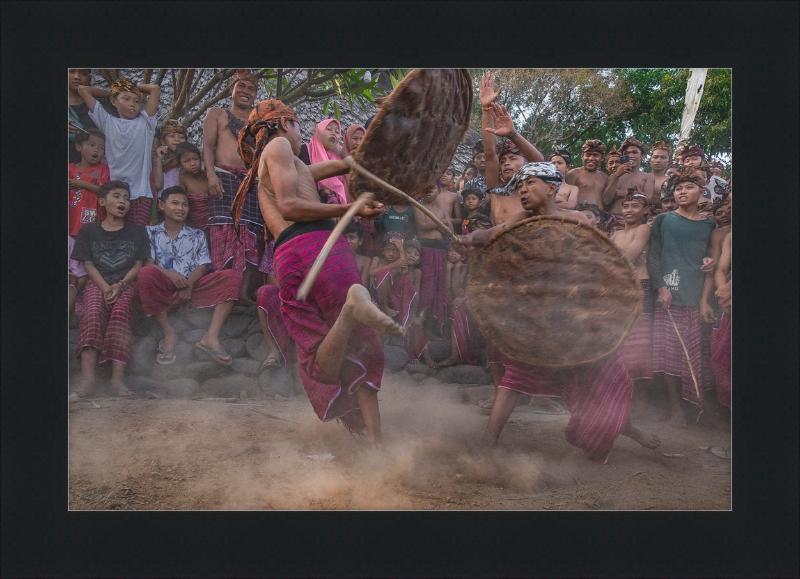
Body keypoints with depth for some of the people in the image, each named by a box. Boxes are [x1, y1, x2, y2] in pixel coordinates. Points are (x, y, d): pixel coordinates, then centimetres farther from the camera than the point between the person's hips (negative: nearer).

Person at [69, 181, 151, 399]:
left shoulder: (137, 231, 17)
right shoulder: (89, 230, 17)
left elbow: (138, 265, 8)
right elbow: (88, 264, 8)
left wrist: (120, 285, -12)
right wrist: (105, 287, -12)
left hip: (127, 284, 0)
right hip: (97, 284, 0)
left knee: (120, 312, -34)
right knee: (93, 312, -33)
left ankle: (117, 379, -45)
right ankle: (87, 380, -49)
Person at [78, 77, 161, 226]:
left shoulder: (145, 123, 11)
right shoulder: (108, 123, 14)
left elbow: (156, 89, 4)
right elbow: (83, 89, 16)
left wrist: (135, 87, 17)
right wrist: (111, 92, 22)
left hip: (140, 193, -1)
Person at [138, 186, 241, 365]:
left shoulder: (197, 235, 20)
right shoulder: (152, 233, 15)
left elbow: (202, 266, 7)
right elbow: (147, 263, 0)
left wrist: (188, 285, -14)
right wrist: (168, 273, -22)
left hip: (193, 286, 2)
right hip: (164, 288, -2)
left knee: (232, 276, -21)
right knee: (146, 274, -36)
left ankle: (211, 337, -32)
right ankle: (169, 335, -25)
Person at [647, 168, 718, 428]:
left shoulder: (709, 225, 13)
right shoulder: (663, 221, 8)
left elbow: (711, 264, 14)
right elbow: (653, 257, 3)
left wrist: (705, 299, -1)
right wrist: (661, 288, -10)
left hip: (696, 299, 1)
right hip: (669, 298, -1)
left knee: (696, 354, -1)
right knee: (670, 353, -3)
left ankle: (699, 404, 10)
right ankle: (675, 407, 5)